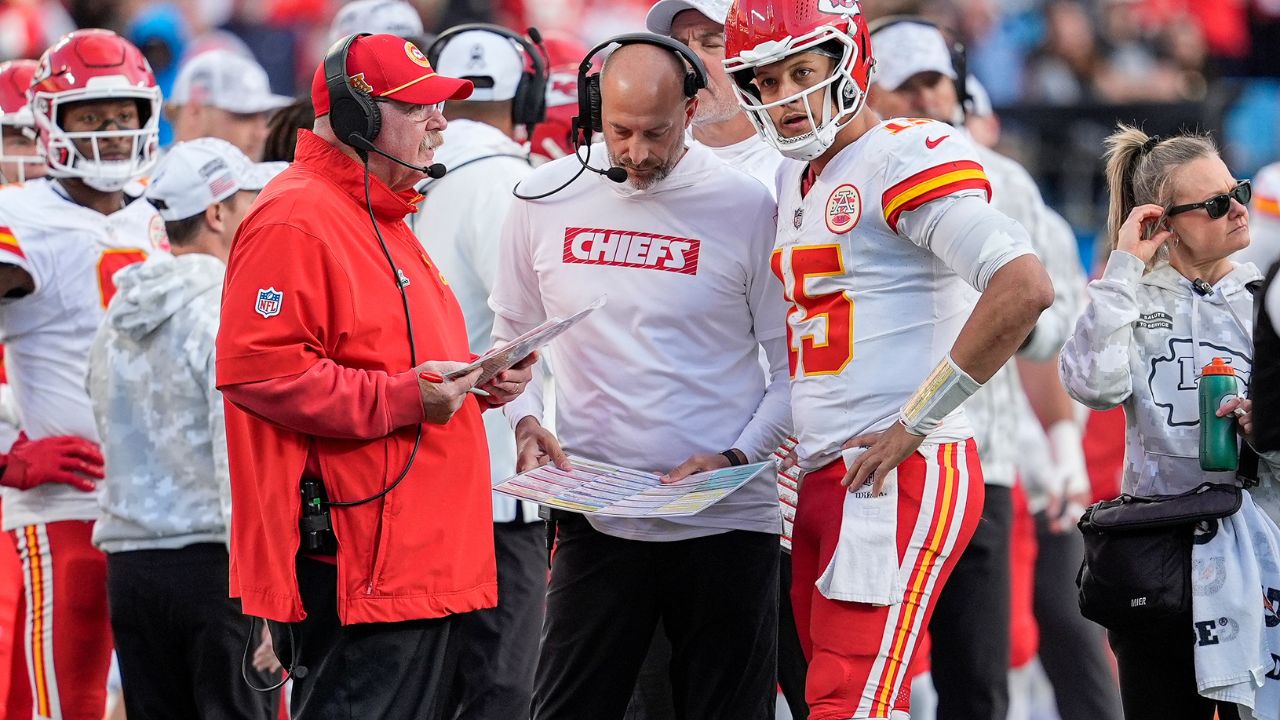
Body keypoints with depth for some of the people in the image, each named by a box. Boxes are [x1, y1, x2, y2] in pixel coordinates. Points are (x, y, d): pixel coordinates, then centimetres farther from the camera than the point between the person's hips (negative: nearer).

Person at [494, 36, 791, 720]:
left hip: (725, 522, -2)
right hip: (596, 515, 2)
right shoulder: (545, 198, 3)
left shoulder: (746, 207, -4)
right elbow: (511, 335, 16)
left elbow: (792, 365, 1)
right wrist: (525, 421, -2)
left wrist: (736, 458, -12)